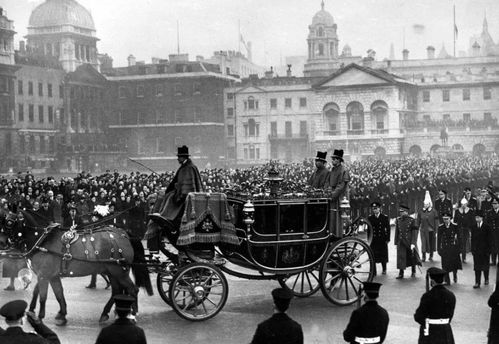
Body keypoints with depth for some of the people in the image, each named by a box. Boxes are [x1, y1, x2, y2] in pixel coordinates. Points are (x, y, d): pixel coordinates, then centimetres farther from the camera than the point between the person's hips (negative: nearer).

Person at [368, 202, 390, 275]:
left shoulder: (385, 217, 2)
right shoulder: (370, 218, 6)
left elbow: (388, 229, 2)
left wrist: (387, 239, -3)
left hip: (382, 240, -1)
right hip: (373, 240, 1)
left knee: (383, 255, 5)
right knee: (373, 256, -1)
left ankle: (384, 269, 22)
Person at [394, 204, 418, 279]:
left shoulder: (412, 220, -8)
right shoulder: (398, 220, 3)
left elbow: (414, 233, -10)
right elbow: (397, 232, 7)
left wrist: (413, 243, -16)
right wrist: (396, 243, 6)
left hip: (409, 242, -2)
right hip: (401, 243, 2)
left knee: (412, 258, 11)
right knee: (400, 257, -5)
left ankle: (413, 272, 30)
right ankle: (401, 273, 1)